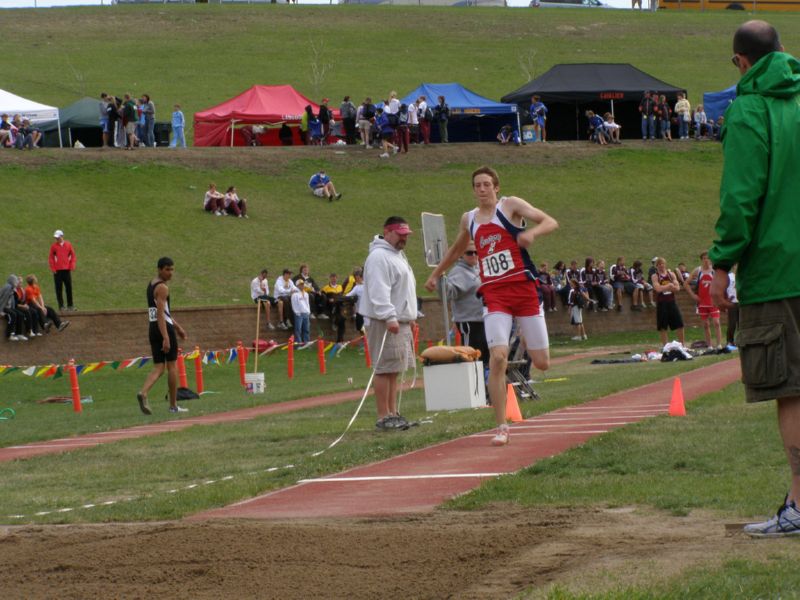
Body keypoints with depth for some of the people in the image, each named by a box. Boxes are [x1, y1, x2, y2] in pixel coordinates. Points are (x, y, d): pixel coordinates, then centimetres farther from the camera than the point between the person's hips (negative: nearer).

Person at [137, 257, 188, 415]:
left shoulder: (151, 284, 17)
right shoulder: (162, 288, -13)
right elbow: (160, 314, -22)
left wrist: (177, 326, 32)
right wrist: (166, 338, -27)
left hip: (153, 328, 8)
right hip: (164, 328, -8)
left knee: (158, 368, 6)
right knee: (172, 366, 3)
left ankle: (143, 392, -19)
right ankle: (173, 405, 9)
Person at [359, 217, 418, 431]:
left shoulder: (397, 255, 21)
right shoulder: (379, 257, -12)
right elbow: (379, 291, -21)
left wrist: (410, 317, 25)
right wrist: (389, 317, -27)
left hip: (400, 322, 10)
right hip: (385, 324, -10)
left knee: (393, 370, 11)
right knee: (385, 369, -11)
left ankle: (393, 413, 15)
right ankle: (383, 418, -11)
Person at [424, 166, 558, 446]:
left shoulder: (510, 205, 1)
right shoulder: (468, 219, 14)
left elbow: (551, 222, -8)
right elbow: (456, 249, 34)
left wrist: (532, 232, -28)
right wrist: (435, 274, 40)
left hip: (523, 286, -2)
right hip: (494, 294, 2)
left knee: (542, 363, 0)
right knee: (497, 358, -17)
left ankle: (527, 340, 40)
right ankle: (501, 428, -12)